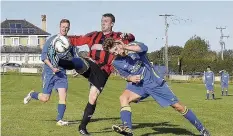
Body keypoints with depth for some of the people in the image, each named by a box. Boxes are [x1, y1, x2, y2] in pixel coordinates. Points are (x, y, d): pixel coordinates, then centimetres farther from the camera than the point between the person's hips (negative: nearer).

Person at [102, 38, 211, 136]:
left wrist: (126, 47, -44)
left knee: (178, 106, -3)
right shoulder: (116, 63, -2)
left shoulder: (133, 46, -12)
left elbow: (144, 48, -34)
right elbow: (125, 75, 9)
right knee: (123, 98, -27)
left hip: (154, 81, -3)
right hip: (138, 84, 3)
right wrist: (130, 78, -14)